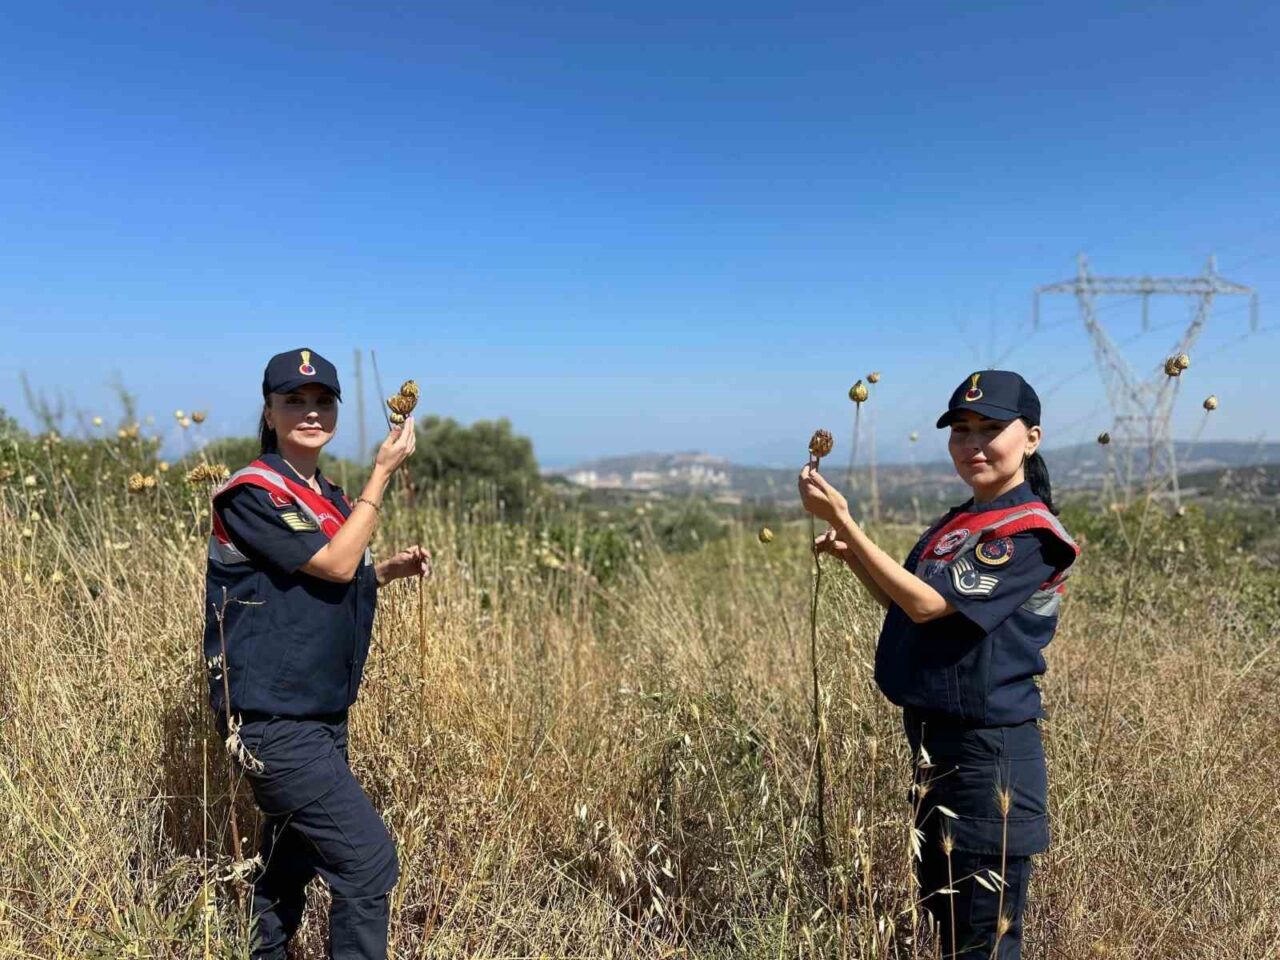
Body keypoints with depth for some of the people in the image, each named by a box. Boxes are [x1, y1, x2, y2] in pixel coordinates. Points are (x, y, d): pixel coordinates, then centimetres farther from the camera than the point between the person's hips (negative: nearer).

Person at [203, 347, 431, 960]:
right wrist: (383, 472, -16)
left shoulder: (329, 497, 11)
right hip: (272, 719, -9)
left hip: (321, 714, 9)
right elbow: (334, 564, -21)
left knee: (293, 860, 21)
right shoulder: (251, 492, -14)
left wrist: (390, 569, 4)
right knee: (369, 859, -11)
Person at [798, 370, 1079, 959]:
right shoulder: (955, 523, 10)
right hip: (934, 742, 9)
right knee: (940, 909, 22)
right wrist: (851, 556, 1)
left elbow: (927, 604, -24)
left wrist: (842, 520, -26)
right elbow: (905, 610, 16)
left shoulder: (1030, 531, -16)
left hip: (987, 750, -9)